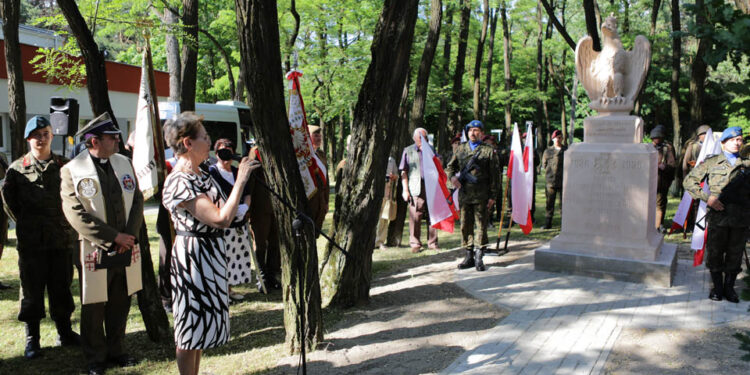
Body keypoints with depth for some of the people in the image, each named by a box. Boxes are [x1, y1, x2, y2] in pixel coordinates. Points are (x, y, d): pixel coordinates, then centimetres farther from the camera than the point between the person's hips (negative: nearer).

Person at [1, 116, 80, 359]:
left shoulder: (64, 165, 4)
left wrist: (66, 222, 8)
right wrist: (25, 224, 8)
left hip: (62, 239, 1)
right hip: (30, 241, -1)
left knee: (61, 288, 10)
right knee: (32, 289, 6)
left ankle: (65, 333, 24)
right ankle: (32, 340, 19)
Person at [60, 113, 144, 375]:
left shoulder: (124, 163, 9)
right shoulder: (72, 171, -8)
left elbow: (137, 200, 8)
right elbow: (76, 215, -14)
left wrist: (130, 235, -6)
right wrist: (114, 237, -15)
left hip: (126, 248, 5)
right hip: (96, 251, -4)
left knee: (121, 303, 14)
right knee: (94, 307, 8)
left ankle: (115, 350, 31)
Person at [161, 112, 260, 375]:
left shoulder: (199, 174, 8)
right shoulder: (180, 182, -23)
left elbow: (219, 208, 15)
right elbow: (221, 219, -28)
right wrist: (241, 180, -24)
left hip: (210, 255, 10)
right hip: (193, 256, -10)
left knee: (201, 322, 20)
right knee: (192, 324, 5)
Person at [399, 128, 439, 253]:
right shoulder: (408, 151, 11)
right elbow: (404, 172, 7)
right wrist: (405, 190, -2)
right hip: (416, 189, -2)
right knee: (415, 216, -4)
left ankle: (432, 243, 11)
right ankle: (415, 243, 5)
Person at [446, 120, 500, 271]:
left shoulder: (489, 151, 3)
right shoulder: (460, 149, 14)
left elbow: (494, 175, 1)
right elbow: (450, 166, 19)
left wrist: (492, 196, -5)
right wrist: (452, 177, -4)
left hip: (481, 196, -3)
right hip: (464, 194, 4)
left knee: (480, 225, -1)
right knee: (466, 225, 8)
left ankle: (479, 257, 7)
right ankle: (469, 256, 18)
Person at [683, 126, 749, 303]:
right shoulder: (711, 162, 5)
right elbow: (689, 181, 3)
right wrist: (707, 197, -7)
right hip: (718, 215, -2)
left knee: (735, 253, 9)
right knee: (715, 252, 5)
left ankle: (729, 287, 23)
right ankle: (717, 287, 20)